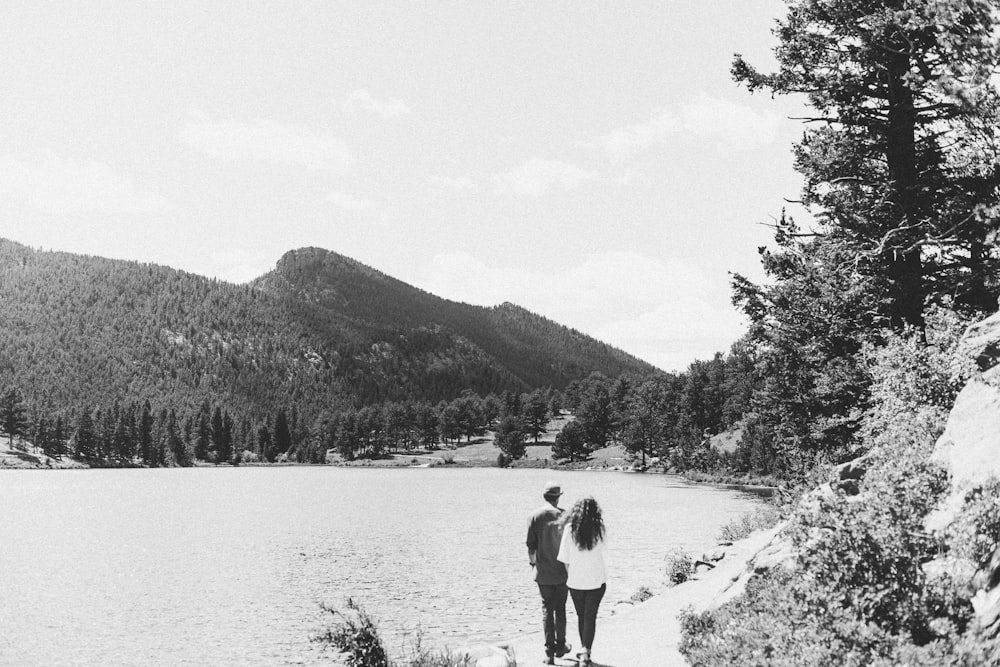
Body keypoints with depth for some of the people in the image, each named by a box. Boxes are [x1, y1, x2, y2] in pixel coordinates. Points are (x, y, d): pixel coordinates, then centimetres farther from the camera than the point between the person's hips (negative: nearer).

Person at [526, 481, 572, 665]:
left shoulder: (536, 515, -7)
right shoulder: (564, 515, -8)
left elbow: (531, 544, -5)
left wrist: (533, 563, 10)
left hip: (543, 572, 0)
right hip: (562, 571, 0)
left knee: (547, 609, 6)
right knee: (560, 608, 16)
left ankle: (549, 653, 2)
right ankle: (560, 646, 26)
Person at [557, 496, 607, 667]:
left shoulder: (570, 529, -8)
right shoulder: (599, 529, -7)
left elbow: (565, 558, -4)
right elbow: (601, 550, 7)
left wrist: (570, 575, 10)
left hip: (576, 580, 1)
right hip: (597, 580, -1)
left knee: (581, 616, 18)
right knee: (590, 617, 4)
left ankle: (584, 650, 28)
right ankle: (586, 653, -9)